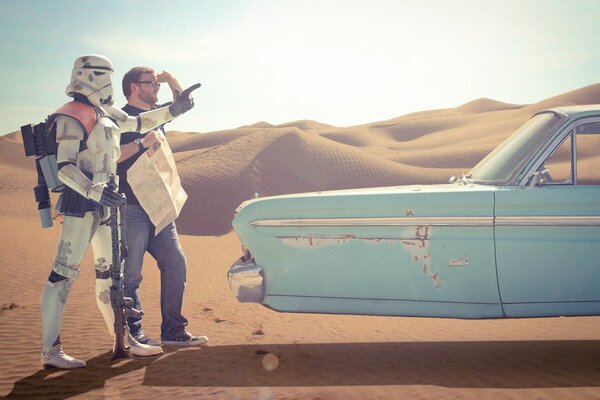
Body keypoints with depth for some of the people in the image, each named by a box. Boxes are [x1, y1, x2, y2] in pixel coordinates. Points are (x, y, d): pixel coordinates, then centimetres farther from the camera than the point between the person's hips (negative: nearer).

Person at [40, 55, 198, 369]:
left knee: (109, 272, 13)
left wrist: (173, 110, 24)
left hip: (104, 204, 9)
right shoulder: (70, 119, -12)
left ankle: (124, 340, 23)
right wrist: (95, 190, -32)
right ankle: (50, 352, -4)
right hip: (80, 204, -9)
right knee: (64, 273, -7)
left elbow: (137, 123, 29)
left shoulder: (104, 113, 15)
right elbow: (64, 168, -19)